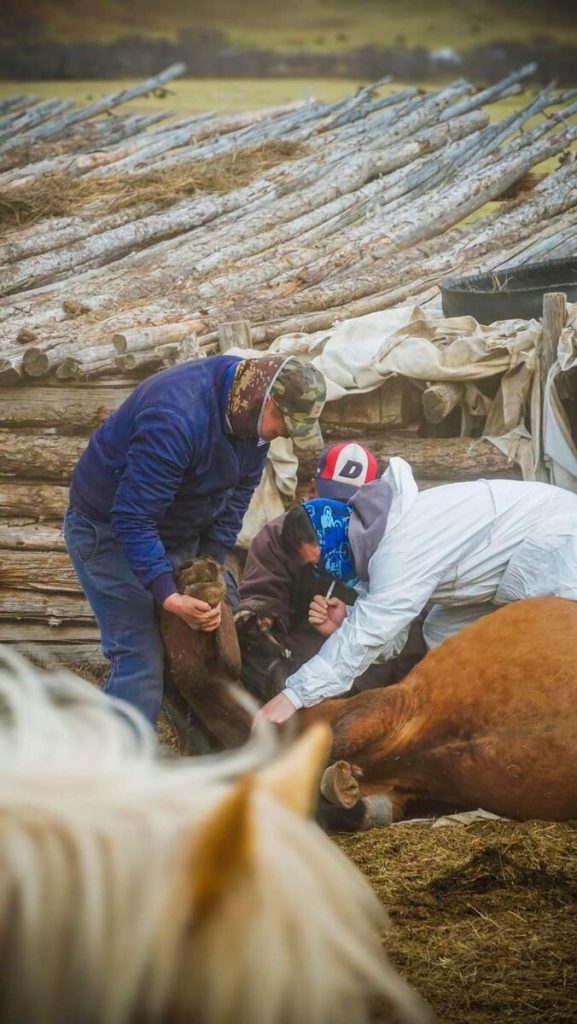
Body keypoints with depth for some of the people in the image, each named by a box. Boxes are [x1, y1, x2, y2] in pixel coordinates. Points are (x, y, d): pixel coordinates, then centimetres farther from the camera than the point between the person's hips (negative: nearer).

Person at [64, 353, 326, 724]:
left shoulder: (252, 413, -12)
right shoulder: (176, 418, -38)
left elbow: (237, 494, -1)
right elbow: (133, 520, -36)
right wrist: (169, 596, -40)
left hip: (179, 532, 8)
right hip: (110, 529, -8)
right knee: (141, 659, -16)